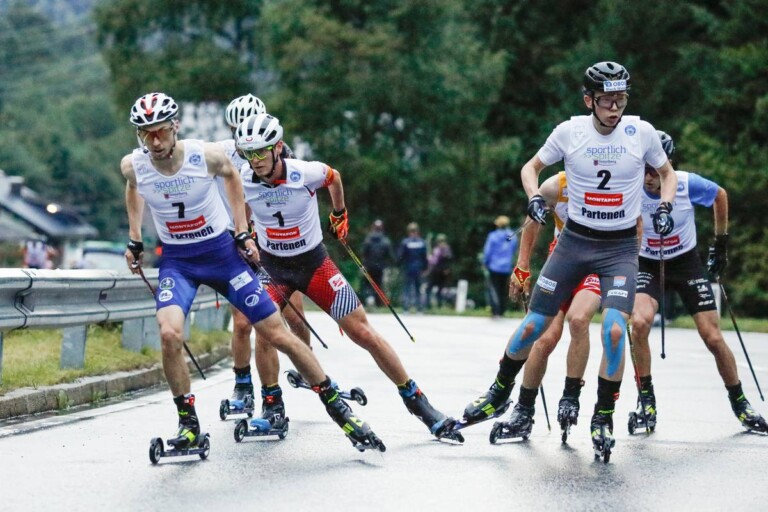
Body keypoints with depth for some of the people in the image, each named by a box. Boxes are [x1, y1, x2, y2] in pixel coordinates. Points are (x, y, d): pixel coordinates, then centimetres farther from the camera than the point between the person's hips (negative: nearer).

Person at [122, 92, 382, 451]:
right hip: (176, 261, 1)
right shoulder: (133, 166, -14)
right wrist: (134, 240, 13)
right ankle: (188, 424, -9)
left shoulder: (205, 155, -19)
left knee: (277, 335, -1)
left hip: (221, 253, -1)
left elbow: (231, 175, 5)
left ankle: (335, 404, 14)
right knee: (169, 333, -26)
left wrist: (242, 233, 3)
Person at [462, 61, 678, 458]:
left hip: (620, 248, -1)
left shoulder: (641, 132, -7)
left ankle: (604, 416, -2)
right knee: (534, 325, 3)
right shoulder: (569, 131, -7)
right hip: (574, 242, 1)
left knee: (614, 330, -20)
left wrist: (665, 208, -8)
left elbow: (667, 173, 10)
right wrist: (534, 197, -10)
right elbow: (531, 167, 9)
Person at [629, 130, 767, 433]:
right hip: (646, 265, 0)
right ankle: (646, 400, -12)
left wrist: (721, 242, 9)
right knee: (639, 322, -28)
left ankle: (740, 404, 19)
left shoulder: (688, 185, -21)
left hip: (686, 262, 0)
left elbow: (720, 195, 2)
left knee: (713, 338, -3)